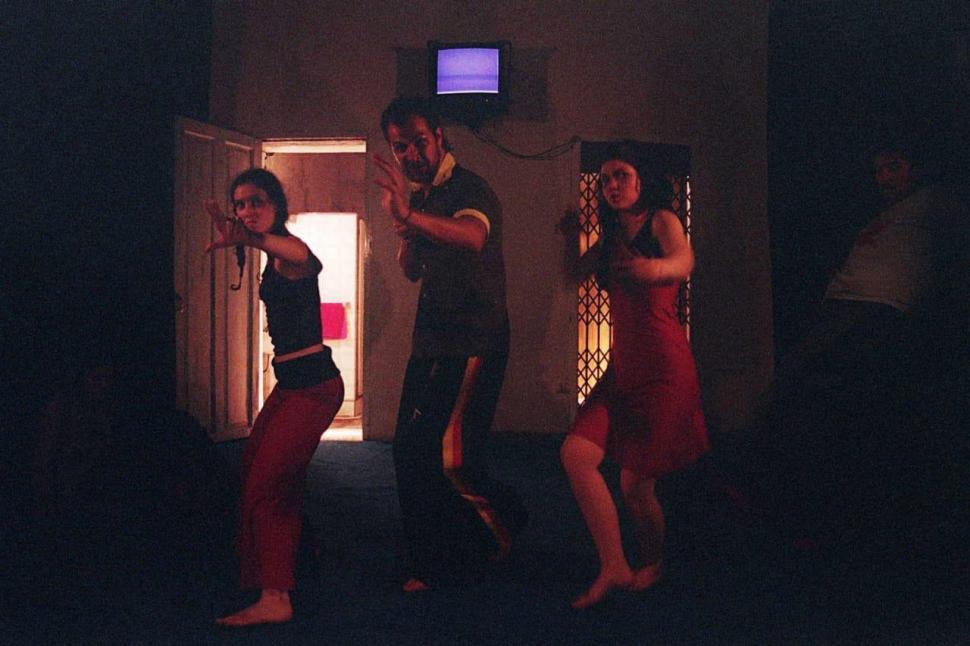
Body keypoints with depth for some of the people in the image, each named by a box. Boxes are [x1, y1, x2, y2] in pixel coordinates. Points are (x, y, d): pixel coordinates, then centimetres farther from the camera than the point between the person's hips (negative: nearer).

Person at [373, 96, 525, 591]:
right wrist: (404, 230, -2)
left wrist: (410, 215, -51)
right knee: (409, 452, 10)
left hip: (474, 342, -9)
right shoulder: (419, 196, 14)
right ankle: (433, 565, 27)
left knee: (448, 453, -17)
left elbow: (472, 236, -36)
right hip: (430, 342, 9)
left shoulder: (469, 189, -12)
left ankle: (502, 518, 13)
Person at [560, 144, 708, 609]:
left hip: (663, 369, -7)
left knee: (636, 484, -3)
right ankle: (615, 567, -7)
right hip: (623, 367, 7)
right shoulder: (613, 239, 17)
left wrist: (657, 268, -50)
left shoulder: (661, 221, -6)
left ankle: (653, 566, 25)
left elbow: (684, 261, -28)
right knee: (576, 453, -13)